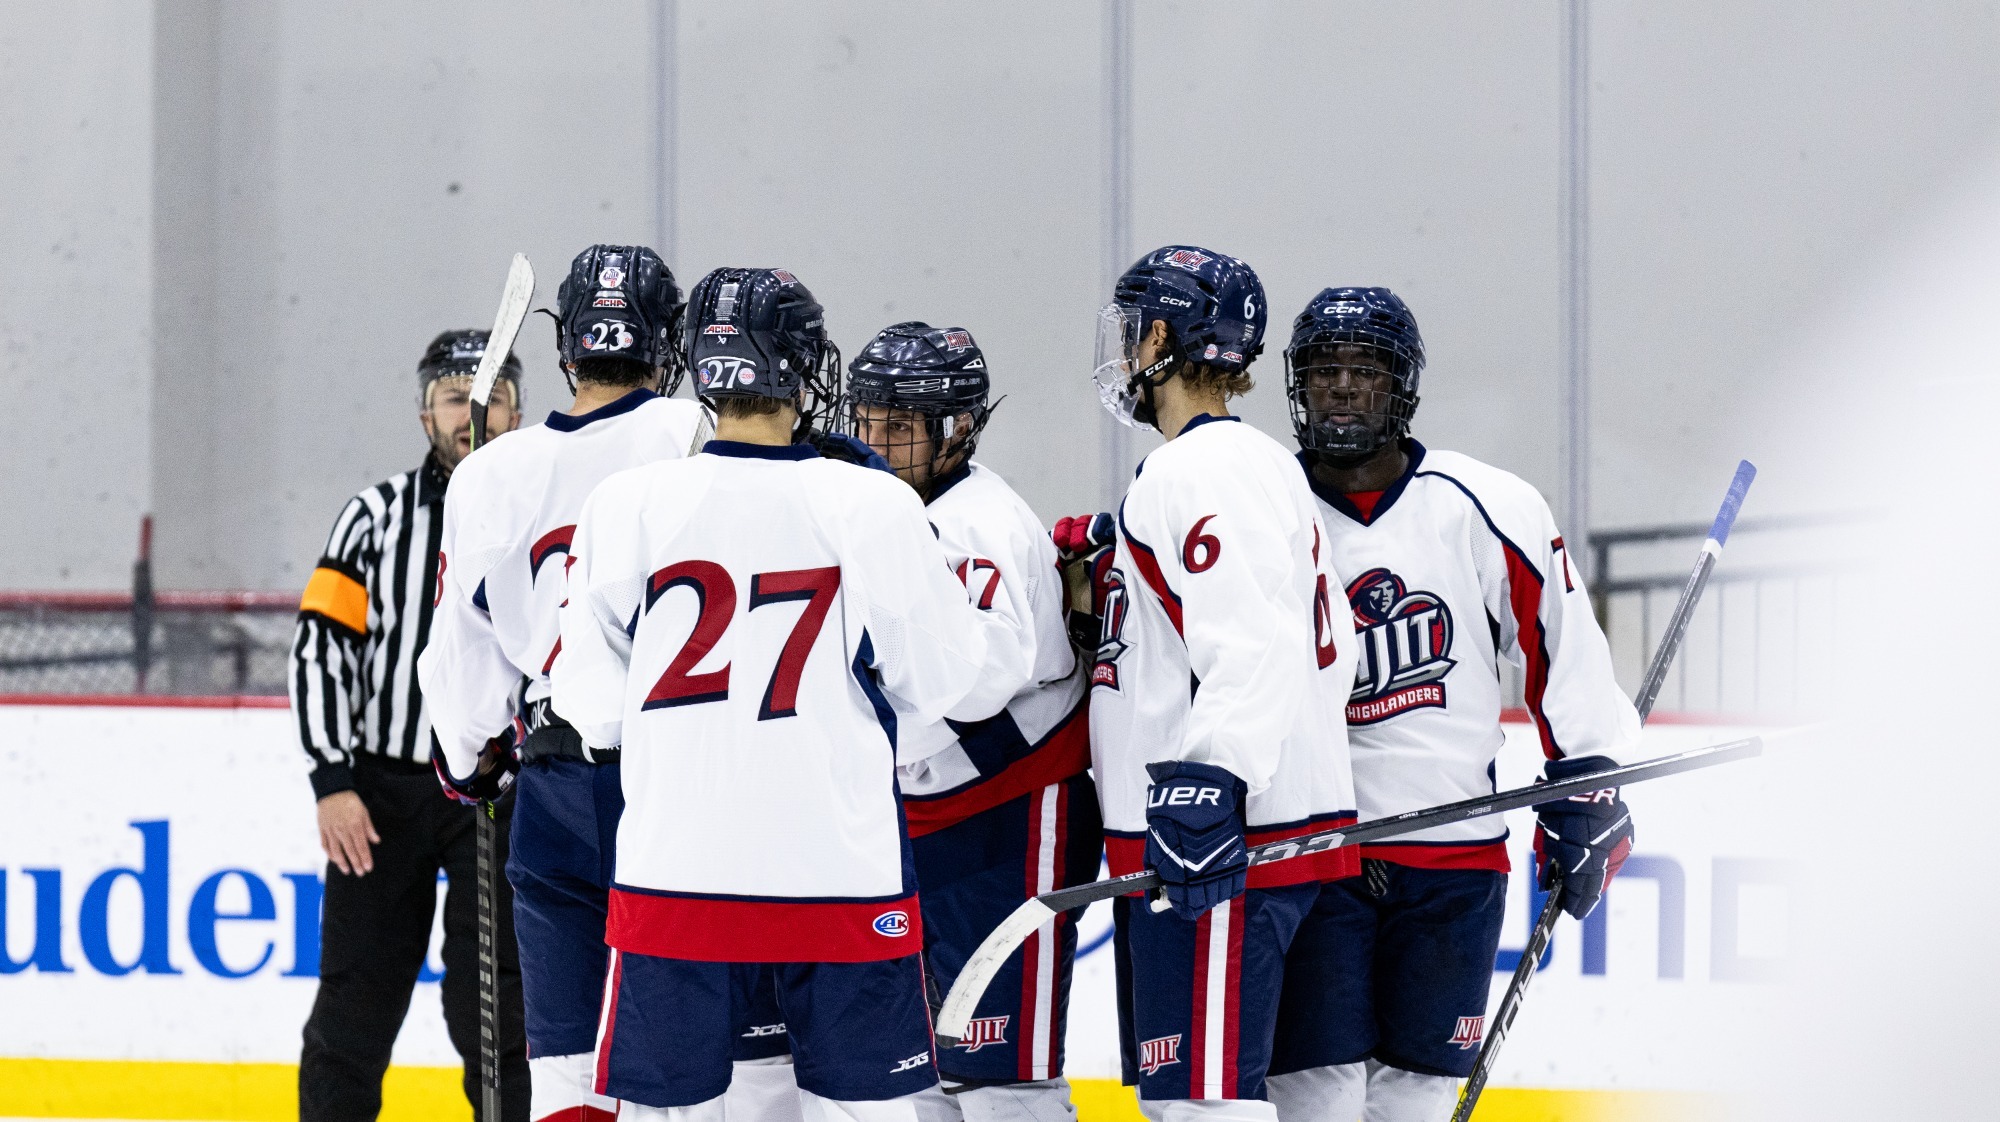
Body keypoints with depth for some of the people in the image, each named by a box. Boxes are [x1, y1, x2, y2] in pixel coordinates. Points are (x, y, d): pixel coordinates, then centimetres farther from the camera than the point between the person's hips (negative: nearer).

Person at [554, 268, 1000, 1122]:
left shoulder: (629, 505, -5)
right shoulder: (874, 508, -8)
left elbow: (592, 705, 2)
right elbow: (947, 682, 1)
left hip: (677, 867, 1)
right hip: (840, 863, -1)